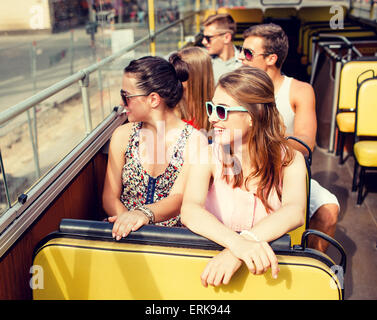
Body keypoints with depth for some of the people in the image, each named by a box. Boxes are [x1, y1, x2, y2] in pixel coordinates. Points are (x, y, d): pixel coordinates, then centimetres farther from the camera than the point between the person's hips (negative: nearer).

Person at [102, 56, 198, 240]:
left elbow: (179, 198, -17)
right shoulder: (123, 135, 4)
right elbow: (110, 196, 3)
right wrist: (128, 221, -17)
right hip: (126, 233, 2)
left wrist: (144, 213, -37)